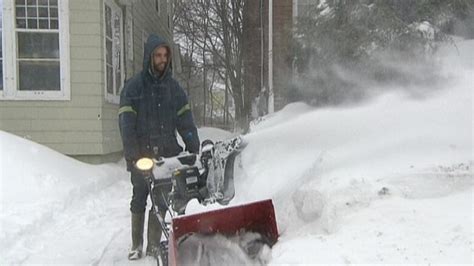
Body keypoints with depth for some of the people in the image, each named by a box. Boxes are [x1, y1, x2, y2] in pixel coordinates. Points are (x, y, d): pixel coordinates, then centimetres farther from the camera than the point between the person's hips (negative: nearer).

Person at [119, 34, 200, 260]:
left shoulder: (173, 86, 10)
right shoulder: (134, 86, -1)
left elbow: (185, 119, 7)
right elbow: (126, 122, -8)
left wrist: (194, 148, -2)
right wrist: (133, 153, -16)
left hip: (166, 154, 3)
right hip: (141, 154, -3)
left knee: (161, 201, 7)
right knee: (139, 200, 8)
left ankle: (154, 245, 19)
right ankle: (136, 245, 21)